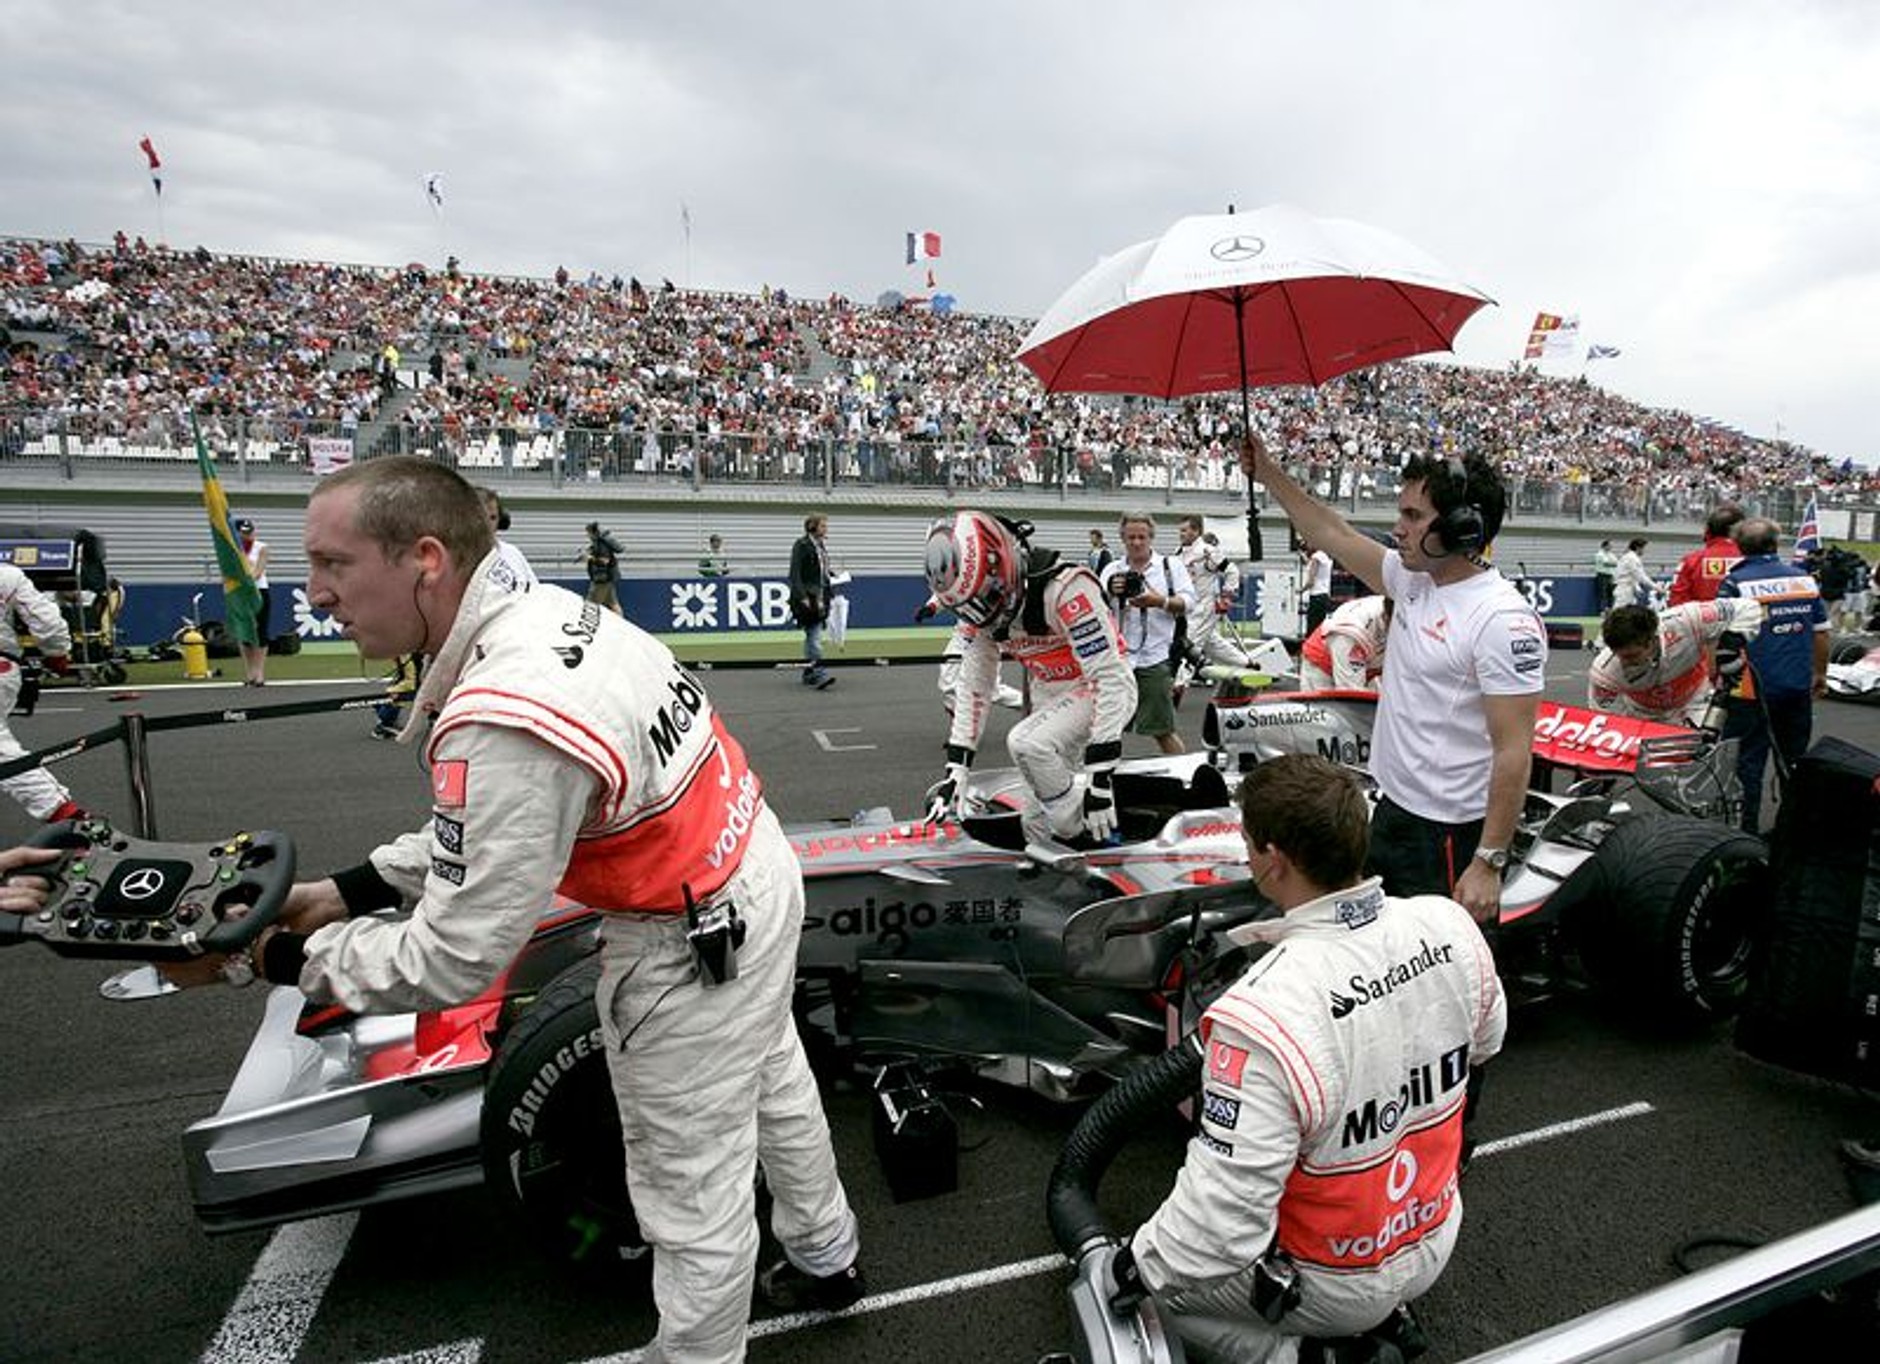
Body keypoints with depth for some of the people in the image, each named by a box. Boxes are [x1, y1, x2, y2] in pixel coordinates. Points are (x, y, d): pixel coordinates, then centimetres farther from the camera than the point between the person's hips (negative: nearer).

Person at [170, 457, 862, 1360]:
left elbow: (455, 960, -24)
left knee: (691, 1192, 12)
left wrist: (276, 959, -10)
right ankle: (823, 1258, 56)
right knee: (767, 1080, 30)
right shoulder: (548, 610, -5)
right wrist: (353, 888, 4)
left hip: (688, 948, -10)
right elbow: (485, 817, 8)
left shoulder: (506, 721, -34)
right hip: (755, 875, 10)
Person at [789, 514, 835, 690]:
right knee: (814, 635, -13)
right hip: (806, 597, -8)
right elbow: (795, 574, -13)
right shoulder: (801, 545, -9)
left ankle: (808, 674, 19)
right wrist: (802, 597, -20)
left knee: (812, 636, 12)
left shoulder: (822, 545, 15)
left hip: (820, 596, 8)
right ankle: (819, 674, -17)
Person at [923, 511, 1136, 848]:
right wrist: (955, 771, -4)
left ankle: (1091, 844, -14)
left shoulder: (1064, 586, -31)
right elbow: (974, 685, 0)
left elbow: (1110, 679, -31)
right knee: (1036, 828, 4)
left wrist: (1099, 779, -33)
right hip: (1050, 695, 7)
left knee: (1026, 744, -30)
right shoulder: (985, 603, -7)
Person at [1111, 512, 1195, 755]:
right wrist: (1109, 594, -15)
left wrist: (1160, 602, -19)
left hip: (1154, 660, -3)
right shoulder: (1113, 571, 12)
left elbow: (1188, 602, -2)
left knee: (1162, 730, -1)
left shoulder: (1171, 566, 6)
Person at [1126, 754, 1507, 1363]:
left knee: (1153, 1269, 16)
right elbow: (1484, 1042, 6)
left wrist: (1136, 1267, -13)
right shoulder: (1449, 924, -17)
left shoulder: (1263, 1016, -38)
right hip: (1434, 1243, 6)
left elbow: (1216, 1228, -31)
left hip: (1330, 1288, -6)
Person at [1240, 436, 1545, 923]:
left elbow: (1514, 752, -23)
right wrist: (1268, 473, 18)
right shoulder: (1414, 579, 4)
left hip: (1453, 835, -9)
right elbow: (1335, 535, 17)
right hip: (1392, 811, 9)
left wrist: (1489, 864, -23)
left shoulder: (1504, 620, -21)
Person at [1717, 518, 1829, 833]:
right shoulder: (1805, 579, 4)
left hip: (1752, 689, -5)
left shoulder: (1734, 583, -12)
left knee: (1748, 761, 4)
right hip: (1799, 688, 5)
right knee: (1794, 759, 18)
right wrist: (1820, 674, 22)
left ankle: (1746, 830, 8)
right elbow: (1821, 632, 10)